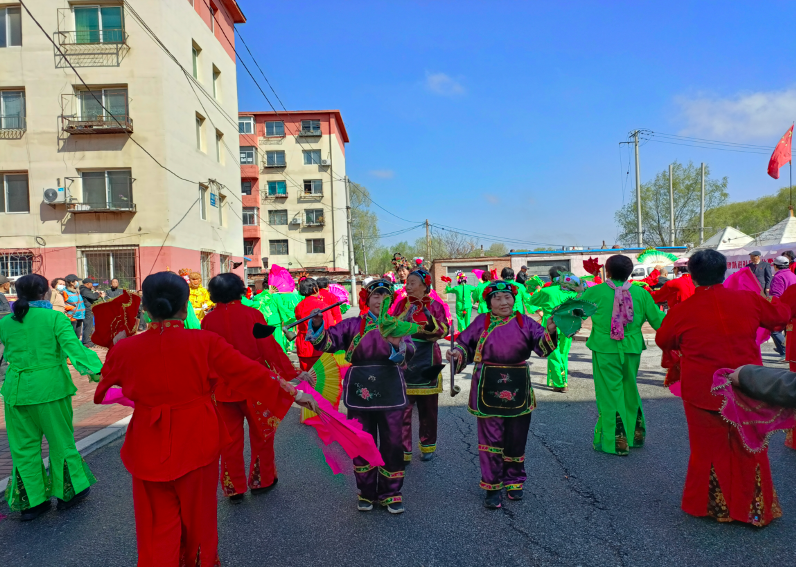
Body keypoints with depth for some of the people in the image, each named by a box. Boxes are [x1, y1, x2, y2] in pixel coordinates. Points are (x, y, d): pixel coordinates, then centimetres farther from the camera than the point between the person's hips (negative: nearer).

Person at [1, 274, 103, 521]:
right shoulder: (55, 319, -10)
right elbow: (74, 347, -21)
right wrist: (96, 369, -27)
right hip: (50, 388, -3)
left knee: (23, 447, 14)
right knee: (61, 441, 13)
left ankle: (31, 501, 22)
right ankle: (67, 492, 25)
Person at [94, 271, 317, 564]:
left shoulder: (125, 349, -9)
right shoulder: (205, 343, -15)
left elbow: (102, 393, 9)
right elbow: (251, 373, -13)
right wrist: (295, 393, -4)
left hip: (149, 449, 1)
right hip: (197, 443, 0)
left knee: (157, 529, 15)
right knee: (198, 518, 22)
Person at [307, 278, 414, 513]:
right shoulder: (354, 324, 4)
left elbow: (409, 353, -14)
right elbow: (329, 341, -7)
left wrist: (398, 344, -35)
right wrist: (318, 325, -25)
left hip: (390, 393, 0)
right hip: (360, 392, 0)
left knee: (392, 444, 6)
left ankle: (391, 494, 24)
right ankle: (366, 493, 28)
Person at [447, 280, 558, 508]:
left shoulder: (524, 322, 4)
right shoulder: (481, 322, 3)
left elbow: (542, 346, -5)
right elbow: (465, 345, 6)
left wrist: (550, 332, -24)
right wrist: (457, 353, -15)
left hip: (517, 388, 2)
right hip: (488, 387, -1)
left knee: (516, 438, 12)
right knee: (491, 438, 2)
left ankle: (514, 482, 32)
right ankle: (492, 487, 16)